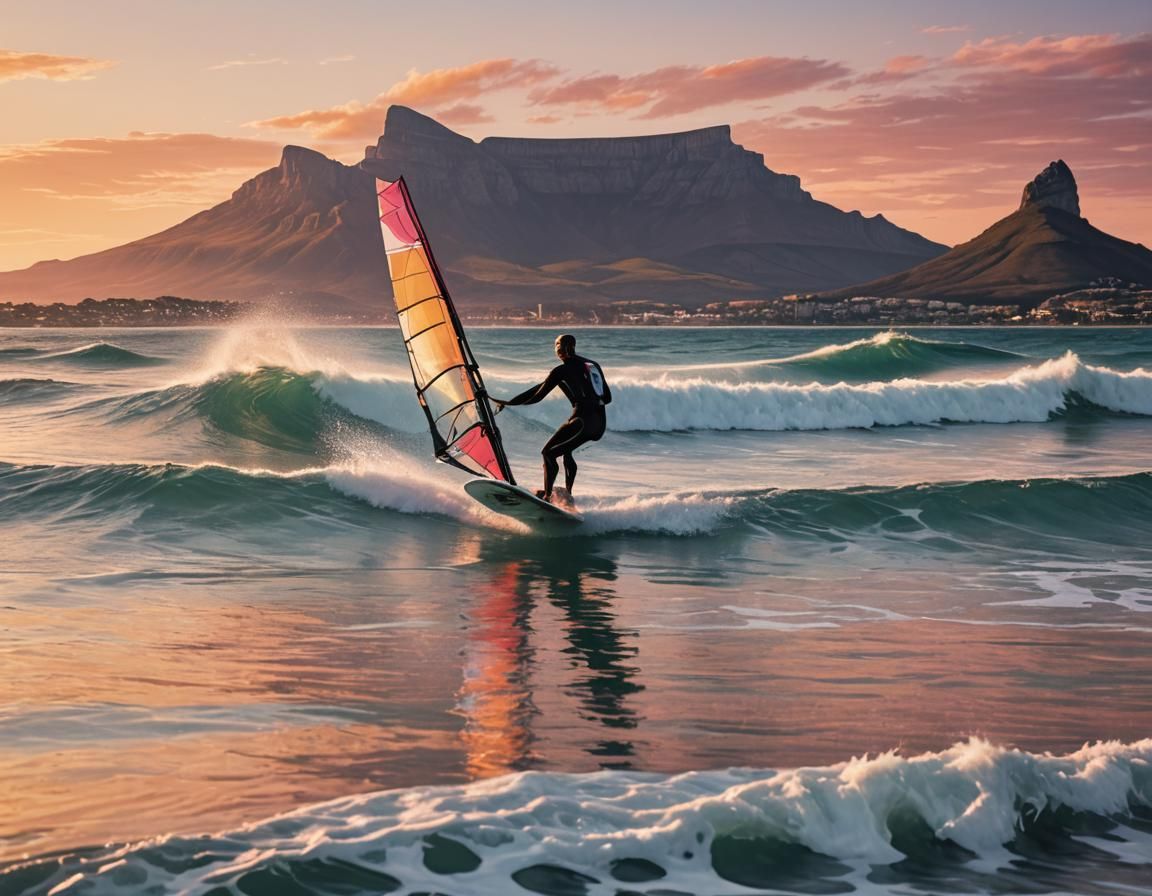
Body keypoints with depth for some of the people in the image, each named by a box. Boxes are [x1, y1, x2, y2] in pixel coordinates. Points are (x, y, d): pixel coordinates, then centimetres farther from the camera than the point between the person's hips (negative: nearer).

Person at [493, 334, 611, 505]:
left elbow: (537, 396, 0)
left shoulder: (562, 370, -3)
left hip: (583, 419, -8)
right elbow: (607, 398, 19)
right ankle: (567, 494, 26)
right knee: (565, 450, 26)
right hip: (601, 423, 8)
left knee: (548, 452, -3)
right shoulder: (593, 365, 17)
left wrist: (507, 403, 7)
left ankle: (547, 496, -15)